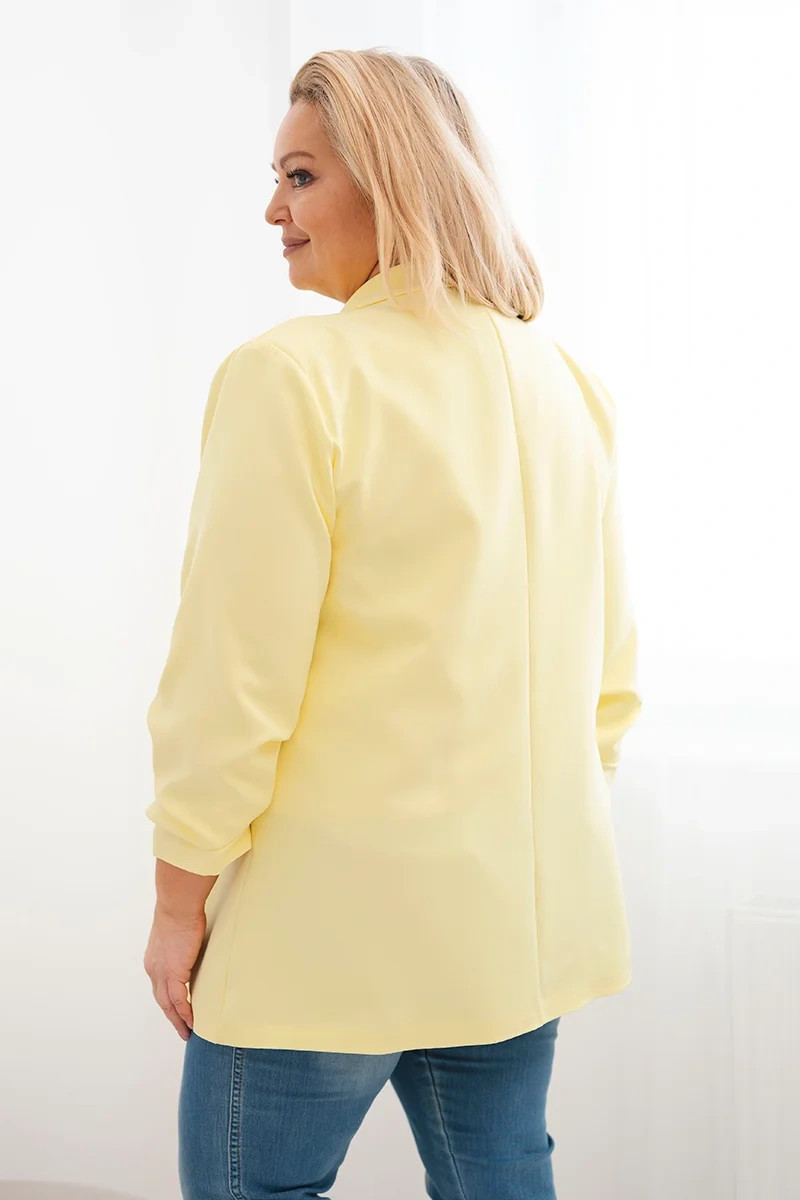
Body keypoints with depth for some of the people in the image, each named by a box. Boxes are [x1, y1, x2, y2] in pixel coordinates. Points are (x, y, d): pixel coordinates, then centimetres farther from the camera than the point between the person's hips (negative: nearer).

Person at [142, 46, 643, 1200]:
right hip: (522, 920, 7)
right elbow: (611, 671, 11)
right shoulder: (565, 387, 6)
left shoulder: (293, 376, -15)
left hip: (333, 922, -6)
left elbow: (232, 678, -15)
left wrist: (180, 899, -5)